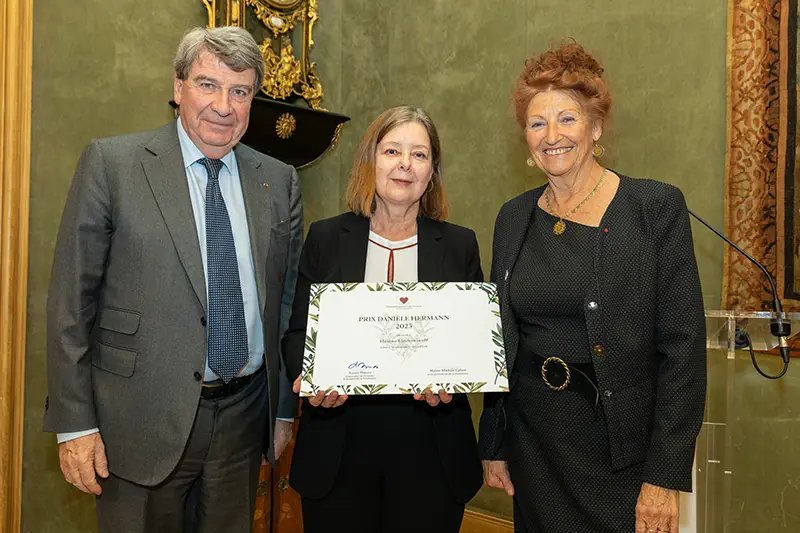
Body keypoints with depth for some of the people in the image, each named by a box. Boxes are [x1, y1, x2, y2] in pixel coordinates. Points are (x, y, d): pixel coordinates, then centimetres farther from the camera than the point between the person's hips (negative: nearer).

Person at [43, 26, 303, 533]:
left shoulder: (280, 182, 4)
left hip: (244, 414, 3)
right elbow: (71, 299, -6)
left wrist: (286, 409, 12)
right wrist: (75, 423, -8)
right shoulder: (111, 163, -5)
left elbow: (287, 300, 9)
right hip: (143, 417, -3)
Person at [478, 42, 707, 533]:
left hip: (622, 448, -4)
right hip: (533, 447, 4)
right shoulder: (514, 217, 4)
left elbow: (684, 346, -11)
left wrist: (664, 477, -14)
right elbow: (501, 342, 10)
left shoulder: (657, 206, -9)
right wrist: (494, 445, 9)